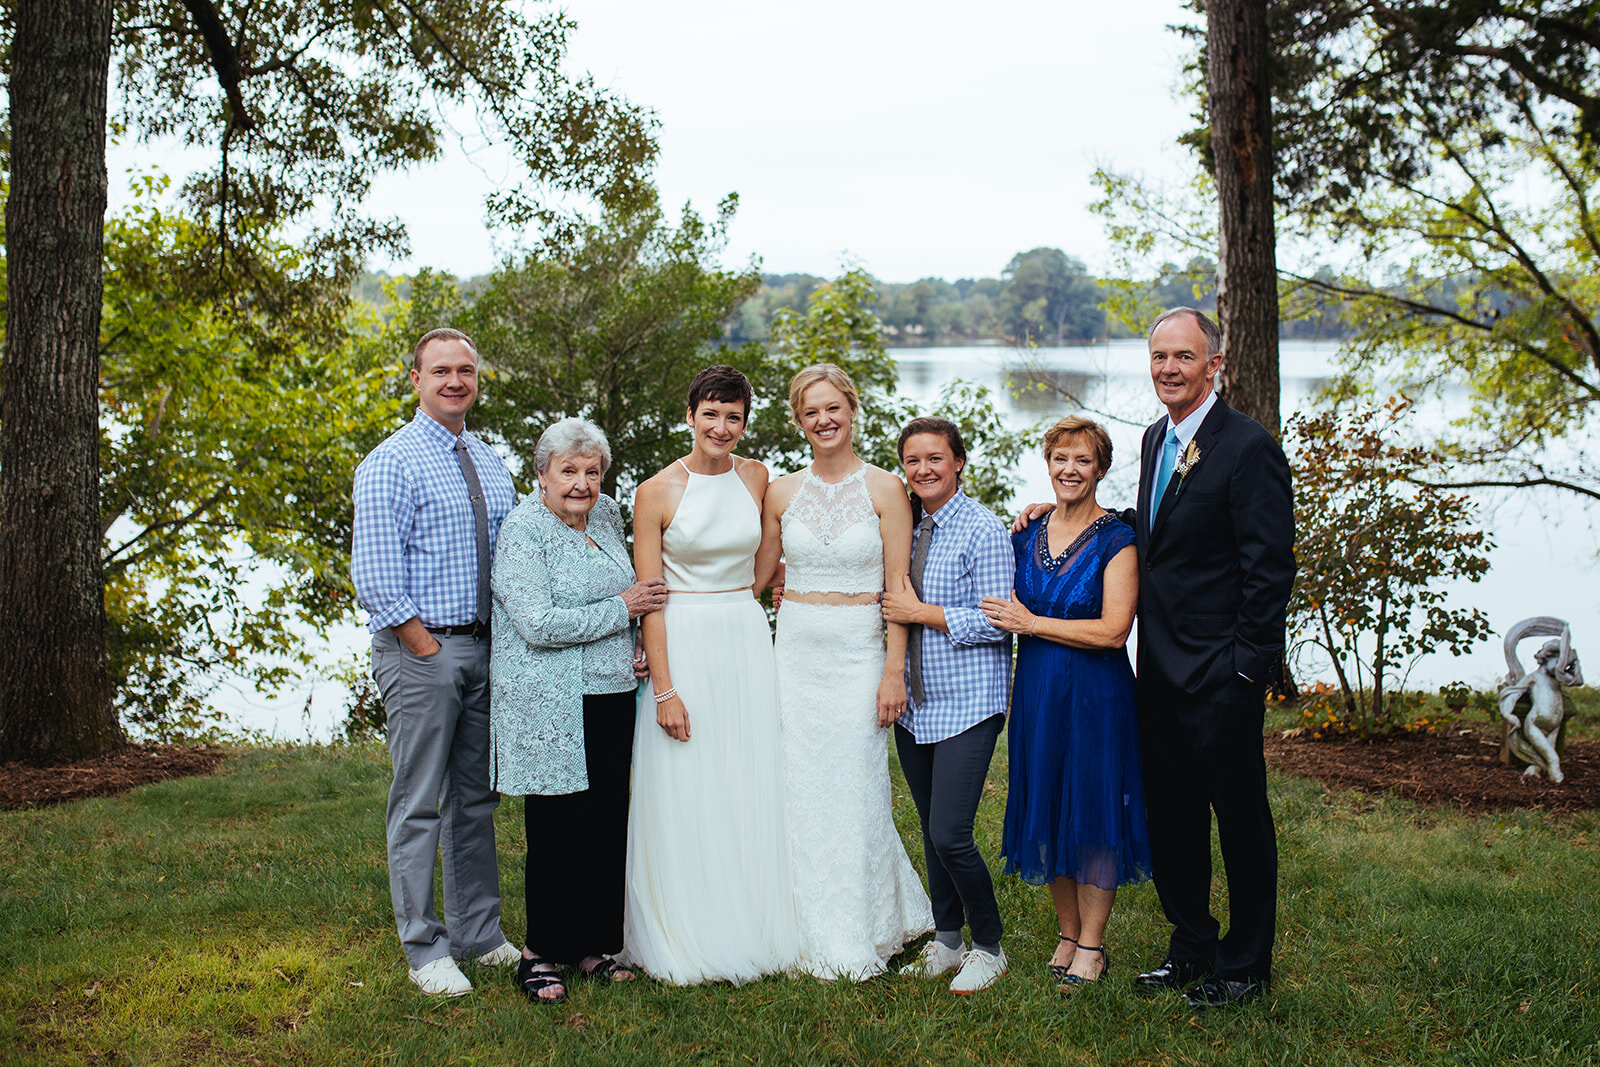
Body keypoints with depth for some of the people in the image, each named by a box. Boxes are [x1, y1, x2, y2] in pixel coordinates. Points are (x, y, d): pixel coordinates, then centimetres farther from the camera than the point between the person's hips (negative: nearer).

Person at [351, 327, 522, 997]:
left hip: (484, 647, 7)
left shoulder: (489, 463, 14)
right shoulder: (391, 464, -8)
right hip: (420, 649, -7)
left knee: (476, 797, 13)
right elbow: (375, 576, -13)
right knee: (419, 805, -1)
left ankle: (478, 934, 24)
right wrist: (428, 648, -14)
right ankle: (424, 950, 8)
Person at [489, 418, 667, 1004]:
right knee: (560, 829, -3)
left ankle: (593, 945, 21)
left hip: (612, 695, 7)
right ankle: (540, 952, 13)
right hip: (550, 707, -7)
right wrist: (621, 609, -13)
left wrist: (634, 650, 12)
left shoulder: (606, 513, 11)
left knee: (609, 825, 8)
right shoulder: (523, 531, -11)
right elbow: (538, 623, -20)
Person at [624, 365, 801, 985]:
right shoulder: (657, 492, -7)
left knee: (751, 789, 6)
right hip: (683, 648, -4)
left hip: (748, 642, 4)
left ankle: (753, 931, 18)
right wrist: (664, 689, -13)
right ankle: (687, 941, 12)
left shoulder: (755, 478, 5)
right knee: (686, 795, 0)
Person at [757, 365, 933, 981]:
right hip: (794, 652, 3)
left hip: (858, 652, -3)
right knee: (800, 793, 5)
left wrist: (893, 671, -10)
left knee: (855, 792, 0)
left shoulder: (884, 489, -2)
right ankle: (813, 934, 19)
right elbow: (755, 576, 15)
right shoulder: (782, 493, 6)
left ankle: (857, 938, 16)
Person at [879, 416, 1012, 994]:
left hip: (967, 705, -7)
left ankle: (989, 947, 8)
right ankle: (946, 942, 27)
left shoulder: (983, 530, -11)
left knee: (950, 835, -11)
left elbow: (998, 622, -16)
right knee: (931, 833, 14)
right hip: (913, 705, 7)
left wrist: (921, 613, -14)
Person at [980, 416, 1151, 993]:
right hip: (1036, 693, 5)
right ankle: (1067, 933, 25)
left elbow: (1114, 630, -17)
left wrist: (1031, 623, -14)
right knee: (1047, 811, 10)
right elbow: (1006, 617, 18)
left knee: (1093, 812, 2)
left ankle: (1091, 945, 14)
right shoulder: (1026, 537, 8)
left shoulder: (1117, 540, -8)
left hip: (1096, 695, -5)